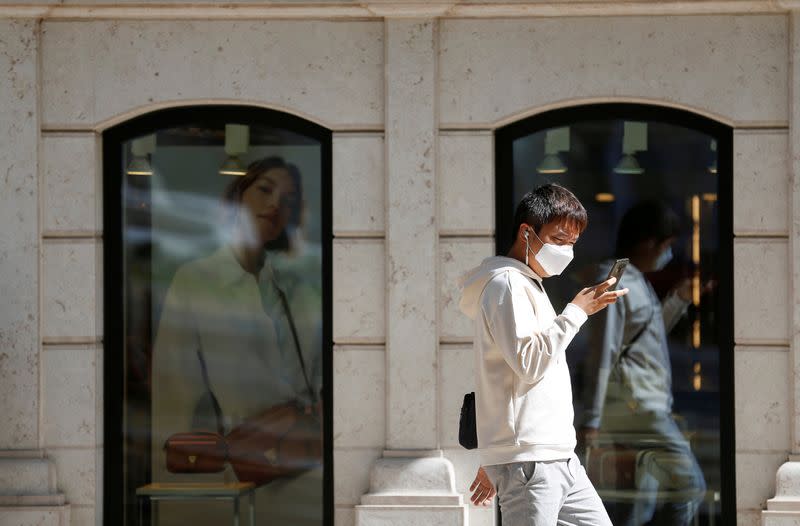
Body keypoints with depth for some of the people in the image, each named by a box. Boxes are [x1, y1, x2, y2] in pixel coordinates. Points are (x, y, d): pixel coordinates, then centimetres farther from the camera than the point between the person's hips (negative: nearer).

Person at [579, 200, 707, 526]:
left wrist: (680, 299, 16)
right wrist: (591, 420, -19)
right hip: (634, 406, -10)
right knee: (690, 486, -10)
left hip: (645, 406, 10)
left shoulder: (638, 282, 16)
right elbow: (601, 355, -17)